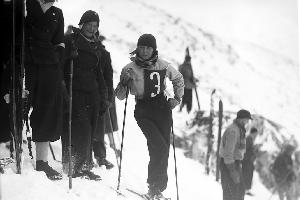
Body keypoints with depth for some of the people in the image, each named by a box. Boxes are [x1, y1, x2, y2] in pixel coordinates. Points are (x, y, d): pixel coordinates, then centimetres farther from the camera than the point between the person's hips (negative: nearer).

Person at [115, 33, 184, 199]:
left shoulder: (162, 66, 3)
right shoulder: (130, 68, -2)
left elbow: (178, 79, 23)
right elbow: (120, 96, 0)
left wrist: (177, 97, 12)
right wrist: (124, 82, -18)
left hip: (162, 109, 3)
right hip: (143, 112, -3)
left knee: (164, 150, -3)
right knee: (159, 147, -18)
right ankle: (155, 187, -10)